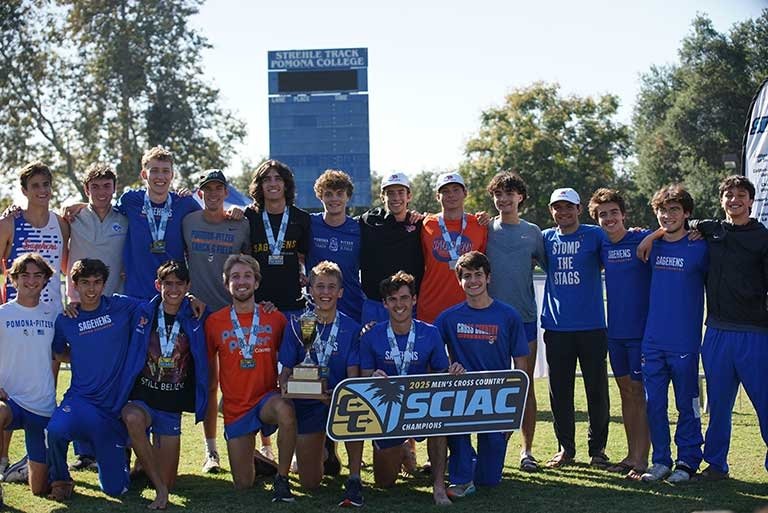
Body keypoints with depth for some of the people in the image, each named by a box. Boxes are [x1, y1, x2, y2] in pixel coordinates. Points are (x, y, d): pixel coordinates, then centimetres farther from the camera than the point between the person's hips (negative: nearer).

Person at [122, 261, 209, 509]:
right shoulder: (143, 314, -2)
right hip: (142, 398, -1)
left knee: (168, 481, 1)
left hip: (173, 404, 2)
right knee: (133, 418, -41)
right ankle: (159, 487, -24)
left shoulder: (195, 319, 1)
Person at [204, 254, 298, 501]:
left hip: (267, 399, -1)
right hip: (236, 407, 1)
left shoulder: (276, 319, -1)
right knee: (243, 485, 2)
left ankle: (282, 478, -19)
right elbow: (209, 366, 9)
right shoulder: (214, 322, -1)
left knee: (286, 411, -39)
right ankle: (252, 457, 38)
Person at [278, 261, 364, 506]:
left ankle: (354, 480, -25)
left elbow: (353, 375, -8)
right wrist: (285, 385, -22)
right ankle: (320, 450, 37)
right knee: (310, 482, -2)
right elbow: (286, 368, 2)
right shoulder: (297, 325, 2)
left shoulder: (351, 329, -2)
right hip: (306, 403, 1)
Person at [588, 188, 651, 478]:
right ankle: (631, 454, 20)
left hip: (642, 329, -5)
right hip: (615, 331, 5)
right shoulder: (601, 246, 8)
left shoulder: (643, 240, -8)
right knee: (626, 391, 11)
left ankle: (641, 458, 4)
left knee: (639, 391, -2)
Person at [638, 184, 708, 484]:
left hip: (685, 341, -3)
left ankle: (687, 462, 16)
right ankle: (661, 461, 18)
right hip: (652, 340, 4)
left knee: (687, 405, 5)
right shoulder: (650, 245, 7)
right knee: (654, 403, 6)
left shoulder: (699, 248, -4)